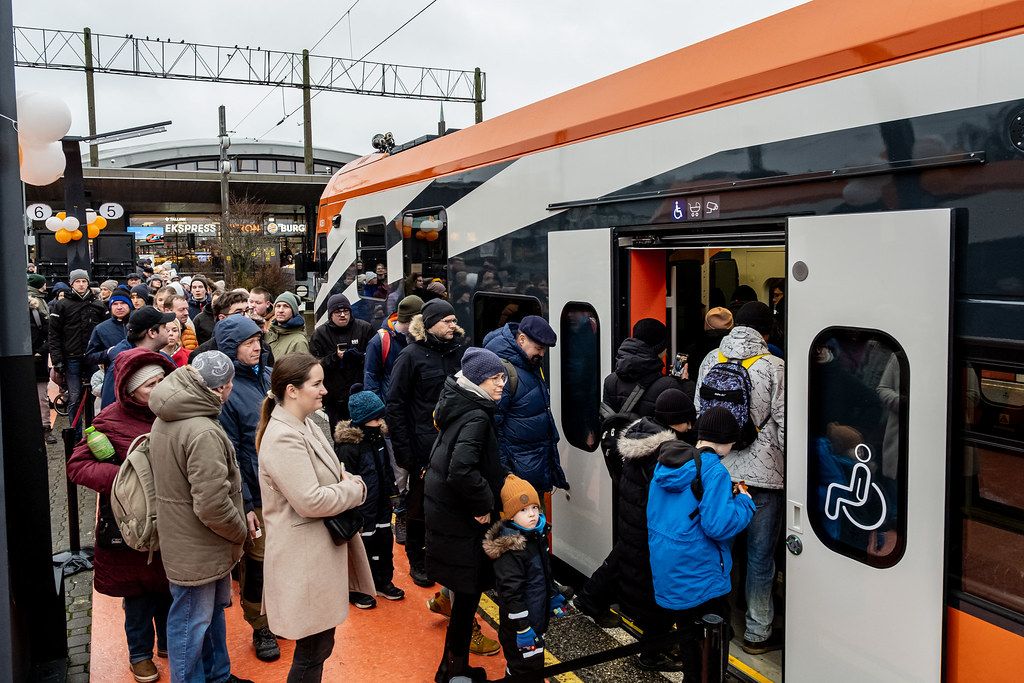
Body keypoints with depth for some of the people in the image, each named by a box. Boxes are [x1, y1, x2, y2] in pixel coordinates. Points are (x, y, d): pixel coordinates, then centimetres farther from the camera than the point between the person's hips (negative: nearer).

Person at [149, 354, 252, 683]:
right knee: (192, 624, 8)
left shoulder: (165, 419, 2)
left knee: (213, 610, 26)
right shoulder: (203, 433, -30)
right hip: (197, 550, -10)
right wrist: (241, 533, -12)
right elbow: (212, 505, -31)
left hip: (181, 539, 10)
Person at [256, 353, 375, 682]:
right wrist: (355, 489, -13)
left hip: (320, 548, 10)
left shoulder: (303, 425, 8)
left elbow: (329, 476, 16)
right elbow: (311, 502, -28)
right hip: (305, 556, -10)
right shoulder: (284, 438, -23)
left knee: (320, 644, 21)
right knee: (313, 650, 4)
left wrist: (349, 482, -6)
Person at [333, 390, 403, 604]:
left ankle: (383, 582, 36)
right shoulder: (348, 446, -23)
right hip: (361, 510, -8)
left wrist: (390, 493, 17)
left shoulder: (377, 436, 2)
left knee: (385, 543, 17)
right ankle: (356, 590, 25)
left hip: (381, 506, 8)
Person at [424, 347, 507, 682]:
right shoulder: (476, 417, -23)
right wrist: (484, 505, -22)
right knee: (468, 591, 2)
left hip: (444, 504, 10)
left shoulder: (459, 406, 5)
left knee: (467, 585, 27)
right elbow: (462, 470, -37)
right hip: (460, 518, -10)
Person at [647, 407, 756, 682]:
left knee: (688, 635, 23)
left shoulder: (665, 464, 5)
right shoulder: (714, 471, -20)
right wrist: (744, 502, -9)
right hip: (700, 579, -8)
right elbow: (718, 526, -25)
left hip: (667, 574, 8)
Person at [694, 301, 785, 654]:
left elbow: (698, 413, 8)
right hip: (763, 473, -4)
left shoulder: (711, 360, 0)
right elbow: (784, 426, -11)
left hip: (717, 469, 4)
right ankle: (757, 633, 19)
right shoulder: (774, 367, -12)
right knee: (760, 554, 8)